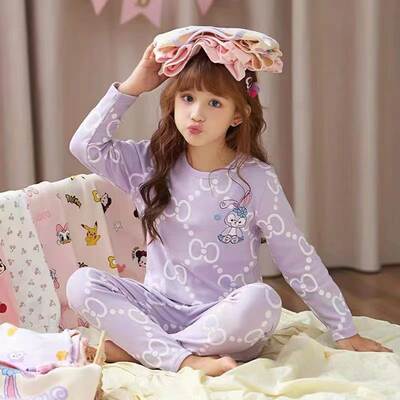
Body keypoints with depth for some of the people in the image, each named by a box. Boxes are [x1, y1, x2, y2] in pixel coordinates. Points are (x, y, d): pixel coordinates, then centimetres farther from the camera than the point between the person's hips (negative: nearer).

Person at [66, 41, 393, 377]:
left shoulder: (255, 178, -7)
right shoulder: (152, 163, 3)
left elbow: (298, 259, -4)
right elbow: (86, 145, -6)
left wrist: (345, 331, -4)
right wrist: (132, 86, -6)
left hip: (226, 317, -2)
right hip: (162, 308, 3)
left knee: (262, 300, -36)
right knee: (82, 283, -19)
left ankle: (136, 347, -21)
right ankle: (184, 359, -28)